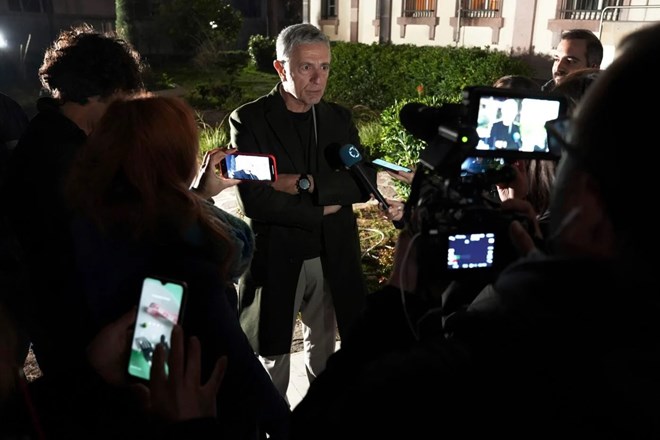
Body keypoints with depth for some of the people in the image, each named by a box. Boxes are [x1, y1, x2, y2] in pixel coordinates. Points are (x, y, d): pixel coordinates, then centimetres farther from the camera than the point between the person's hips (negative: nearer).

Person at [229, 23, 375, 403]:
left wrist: (306, 183, -20)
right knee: (273, 355, 15)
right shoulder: (249, 120, -10)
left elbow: (365, 182, -8)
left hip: (333, 258, 4)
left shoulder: (340, 118, 3)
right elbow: (254, 200, -20)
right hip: (276, 259, -3)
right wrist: (323, 208, -14)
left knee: (325, 349, 22)